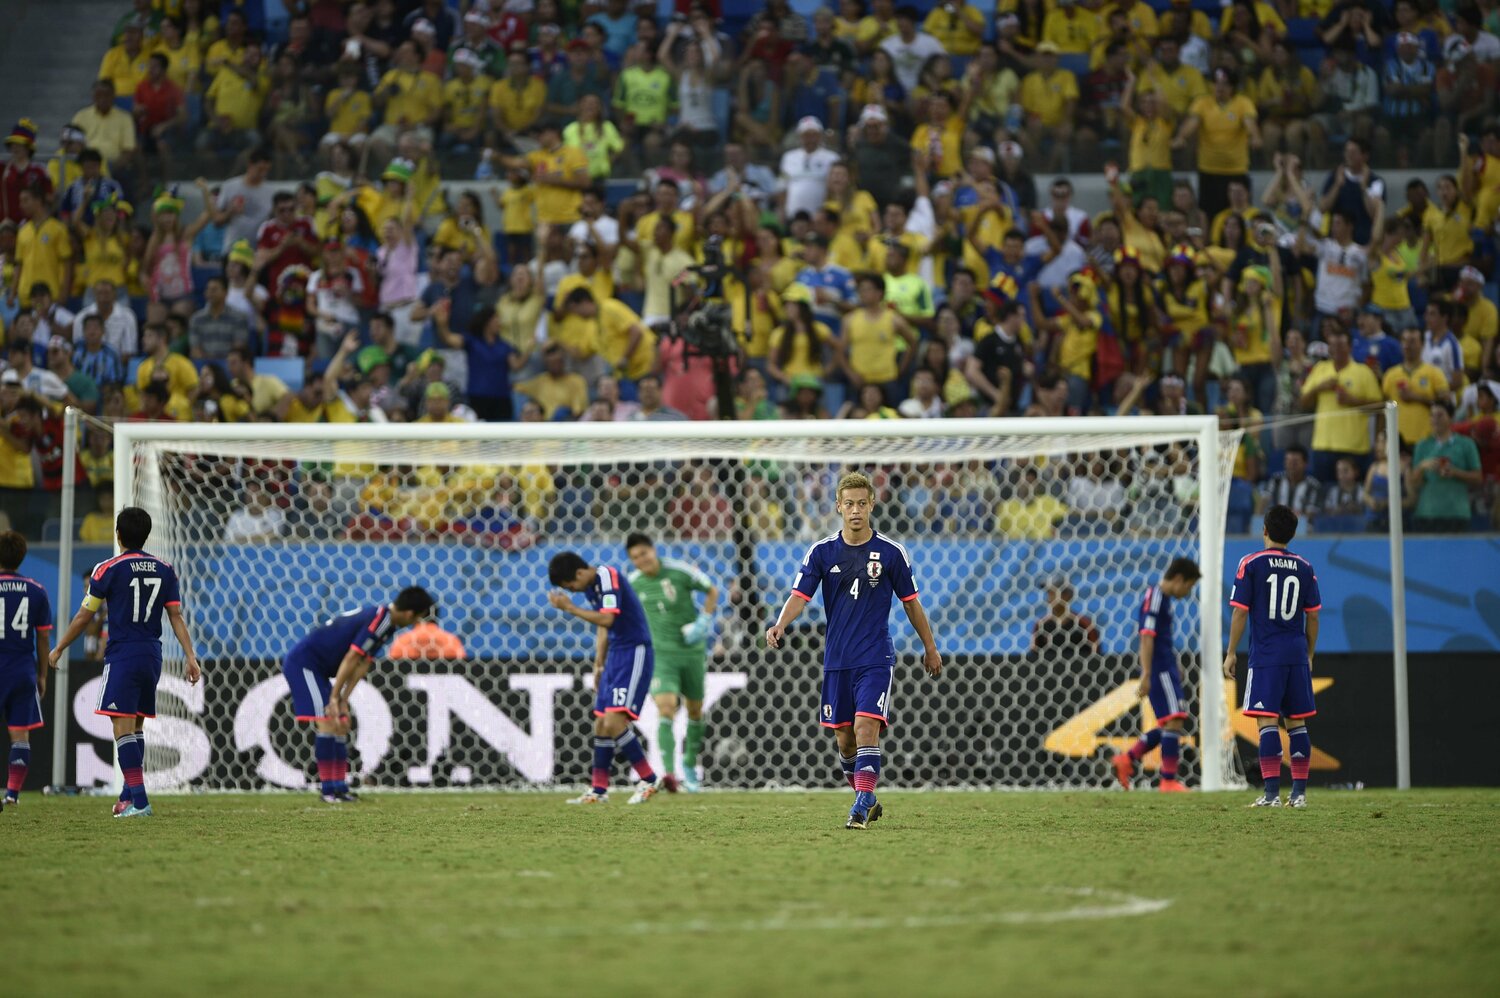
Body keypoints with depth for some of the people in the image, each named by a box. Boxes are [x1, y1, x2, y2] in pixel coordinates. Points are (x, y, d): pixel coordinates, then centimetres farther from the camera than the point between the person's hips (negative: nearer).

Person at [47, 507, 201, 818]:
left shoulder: (109, 569, -6)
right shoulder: (164, 570, 7)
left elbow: (84, 617, 0)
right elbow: (176, 616, 3)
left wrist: (58, 649, 11)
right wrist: (190, 656, 4)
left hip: (122, 656, -6)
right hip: (152, 657, 6)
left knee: (123, 726, -9)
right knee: (137, 726, 17)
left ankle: (138, 801, -18)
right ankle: (129, 794, 20)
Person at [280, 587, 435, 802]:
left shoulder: (387, 622, 8)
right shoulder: (379, 621, -23)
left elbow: (363, 664, 6)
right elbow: (351, 659, -23)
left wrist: (343, 700, 2)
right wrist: (335, 697, -18)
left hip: (318, 669, 10)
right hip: (303, 663, -10)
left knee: (341, 726, 9)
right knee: (327, 722, -14)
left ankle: (340, 789, 10)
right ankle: (328, 790, -12)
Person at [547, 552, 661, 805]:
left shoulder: (607, 577, -16)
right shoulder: (592, 587, 13)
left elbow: (607, 619, -26)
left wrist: (569, 608, -19)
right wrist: (599, 664, 23)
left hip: (634, 653, -10)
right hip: (616, 655, 10)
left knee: (614, 722, -17)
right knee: (601, 724, 10)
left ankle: (649, 780, -8)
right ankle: (598, 790, 17)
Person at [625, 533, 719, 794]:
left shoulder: (680, 571, -12)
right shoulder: (633, 584, -4)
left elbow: (712, 591, 1)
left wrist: (705, 619, -13)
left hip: (692, 651, 1)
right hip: (661, 654, -1)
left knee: (695, 711, 14)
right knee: (666, 710, -20)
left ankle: (690, 765, 37)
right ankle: (669, 772, -29)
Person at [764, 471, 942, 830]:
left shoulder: (891, 552, -1)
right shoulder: (822, 552, 2)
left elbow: (911, 601, 9)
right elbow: (800, 595, -5)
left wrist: (930, 647, 15)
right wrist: (780, 625, -25)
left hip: (876, 658, -3)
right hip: (837, 661, 3)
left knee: (866, 726, -18)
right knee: (845, 738, 8)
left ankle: (863, 804, -19)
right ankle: (867, 800, 26)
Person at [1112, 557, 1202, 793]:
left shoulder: (1163, 599, 17)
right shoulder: (1154, 598, -13)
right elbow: (1147, 639, -18)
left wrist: (1175, 670, 29)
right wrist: (1146, 675, -22)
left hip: (1166, 671, 10)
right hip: (1159, 671, -10)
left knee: (1168, 725, 11)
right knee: (1173, 721, -11)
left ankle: (1126, 760, 15)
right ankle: (1169, 780, -9)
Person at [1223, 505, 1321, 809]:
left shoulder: (1251, 564, -5)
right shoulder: (1304, 567, 7)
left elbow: (1240, 612, -6)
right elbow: (1312, 616, 11)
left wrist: (1231, 653, 2)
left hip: (1265, 656, -4)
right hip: (1297, 654, 4)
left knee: (1267, 721, -7)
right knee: (1297, 722, 10)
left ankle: (1272, 793, -14)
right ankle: (1299, 792, 11)